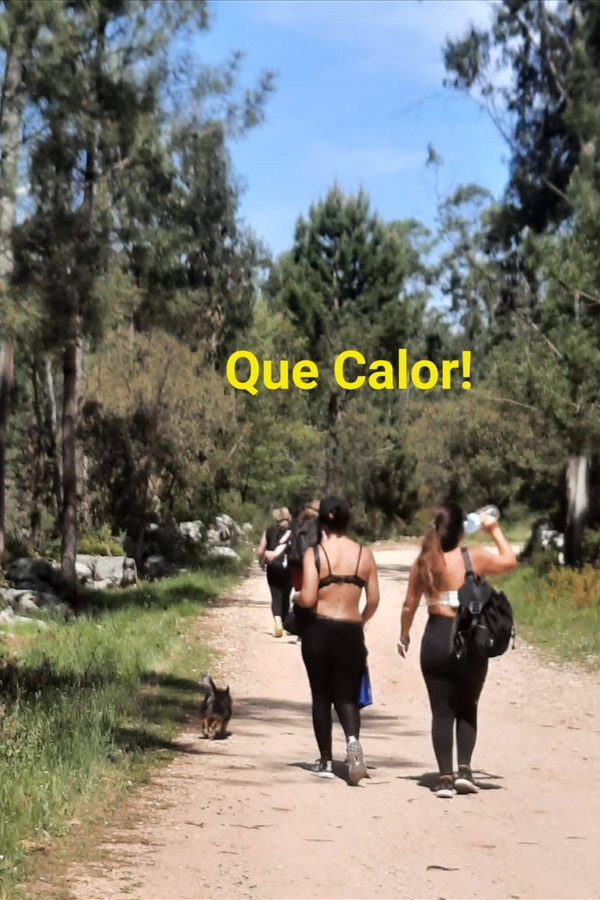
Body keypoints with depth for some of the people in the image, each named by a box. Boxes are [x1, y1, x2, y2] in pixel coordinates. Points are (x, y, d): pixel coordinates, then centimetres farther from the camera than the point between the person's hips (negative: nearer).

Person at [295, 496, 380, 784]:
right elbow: (373, 600, 1)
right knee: (347, 695, 7)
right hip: (351, 633, 1)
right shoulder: (364, 554, 1)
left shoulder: (314, 553, -7)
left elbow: (307, 598, -14)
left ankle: (326, 761, 16)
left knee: (321, 695, 12)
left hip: (319, 630, -1)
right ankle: (353, 739, -22)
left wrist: (295, 598, 8)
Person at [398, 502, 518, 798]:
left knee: (442, 712, 8)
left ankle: (445, 777, 4)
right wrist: (495, 530, 19)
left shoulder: (423, 562, -1)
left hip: (435, 640, 1)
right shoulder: (474, 557, -7)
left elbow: (409, 605, 6)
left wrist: (404, 636, 20)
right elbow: (510, 561, 10)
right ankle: (464, 768, 3)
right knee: (467, 709, 17)